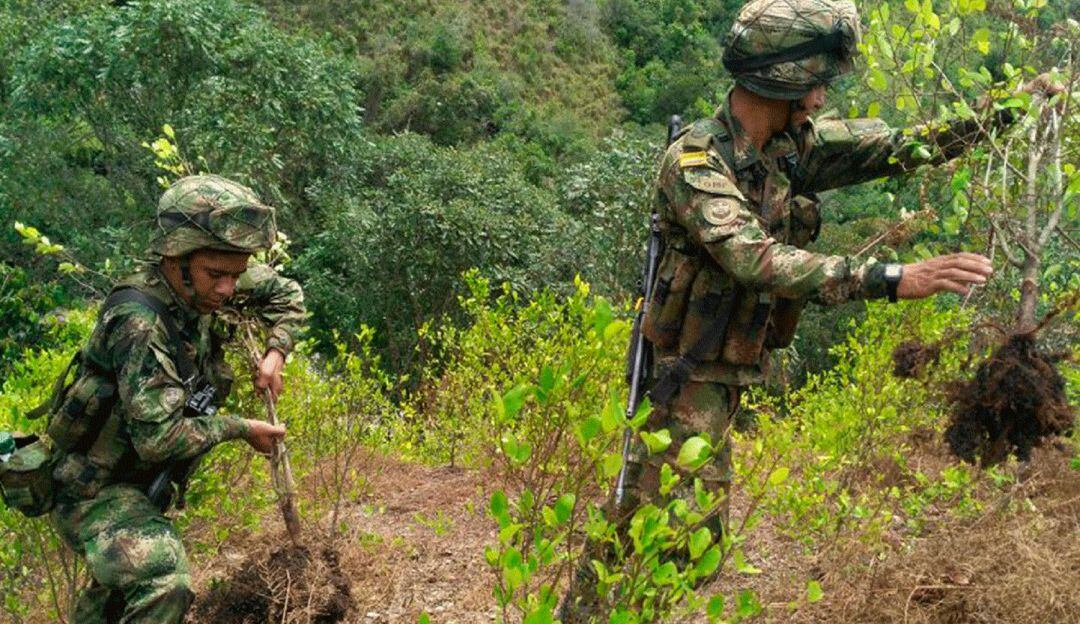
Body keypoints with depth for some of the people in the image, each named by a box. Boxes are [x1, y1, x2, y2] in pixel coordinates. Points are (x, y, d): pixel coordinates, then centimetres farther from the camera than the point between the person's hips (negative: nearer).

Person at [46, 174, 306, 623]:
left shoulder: (200, 284, -5)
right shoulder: (139, 321, -29)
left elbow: (286, 294, 13)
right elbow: (158, 438, -31)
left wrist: (276, 352, -3)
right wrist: (240, 429, -18)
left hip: (143, 482, 9)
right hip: (94, 489, -9)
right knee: (163, 584, -33)